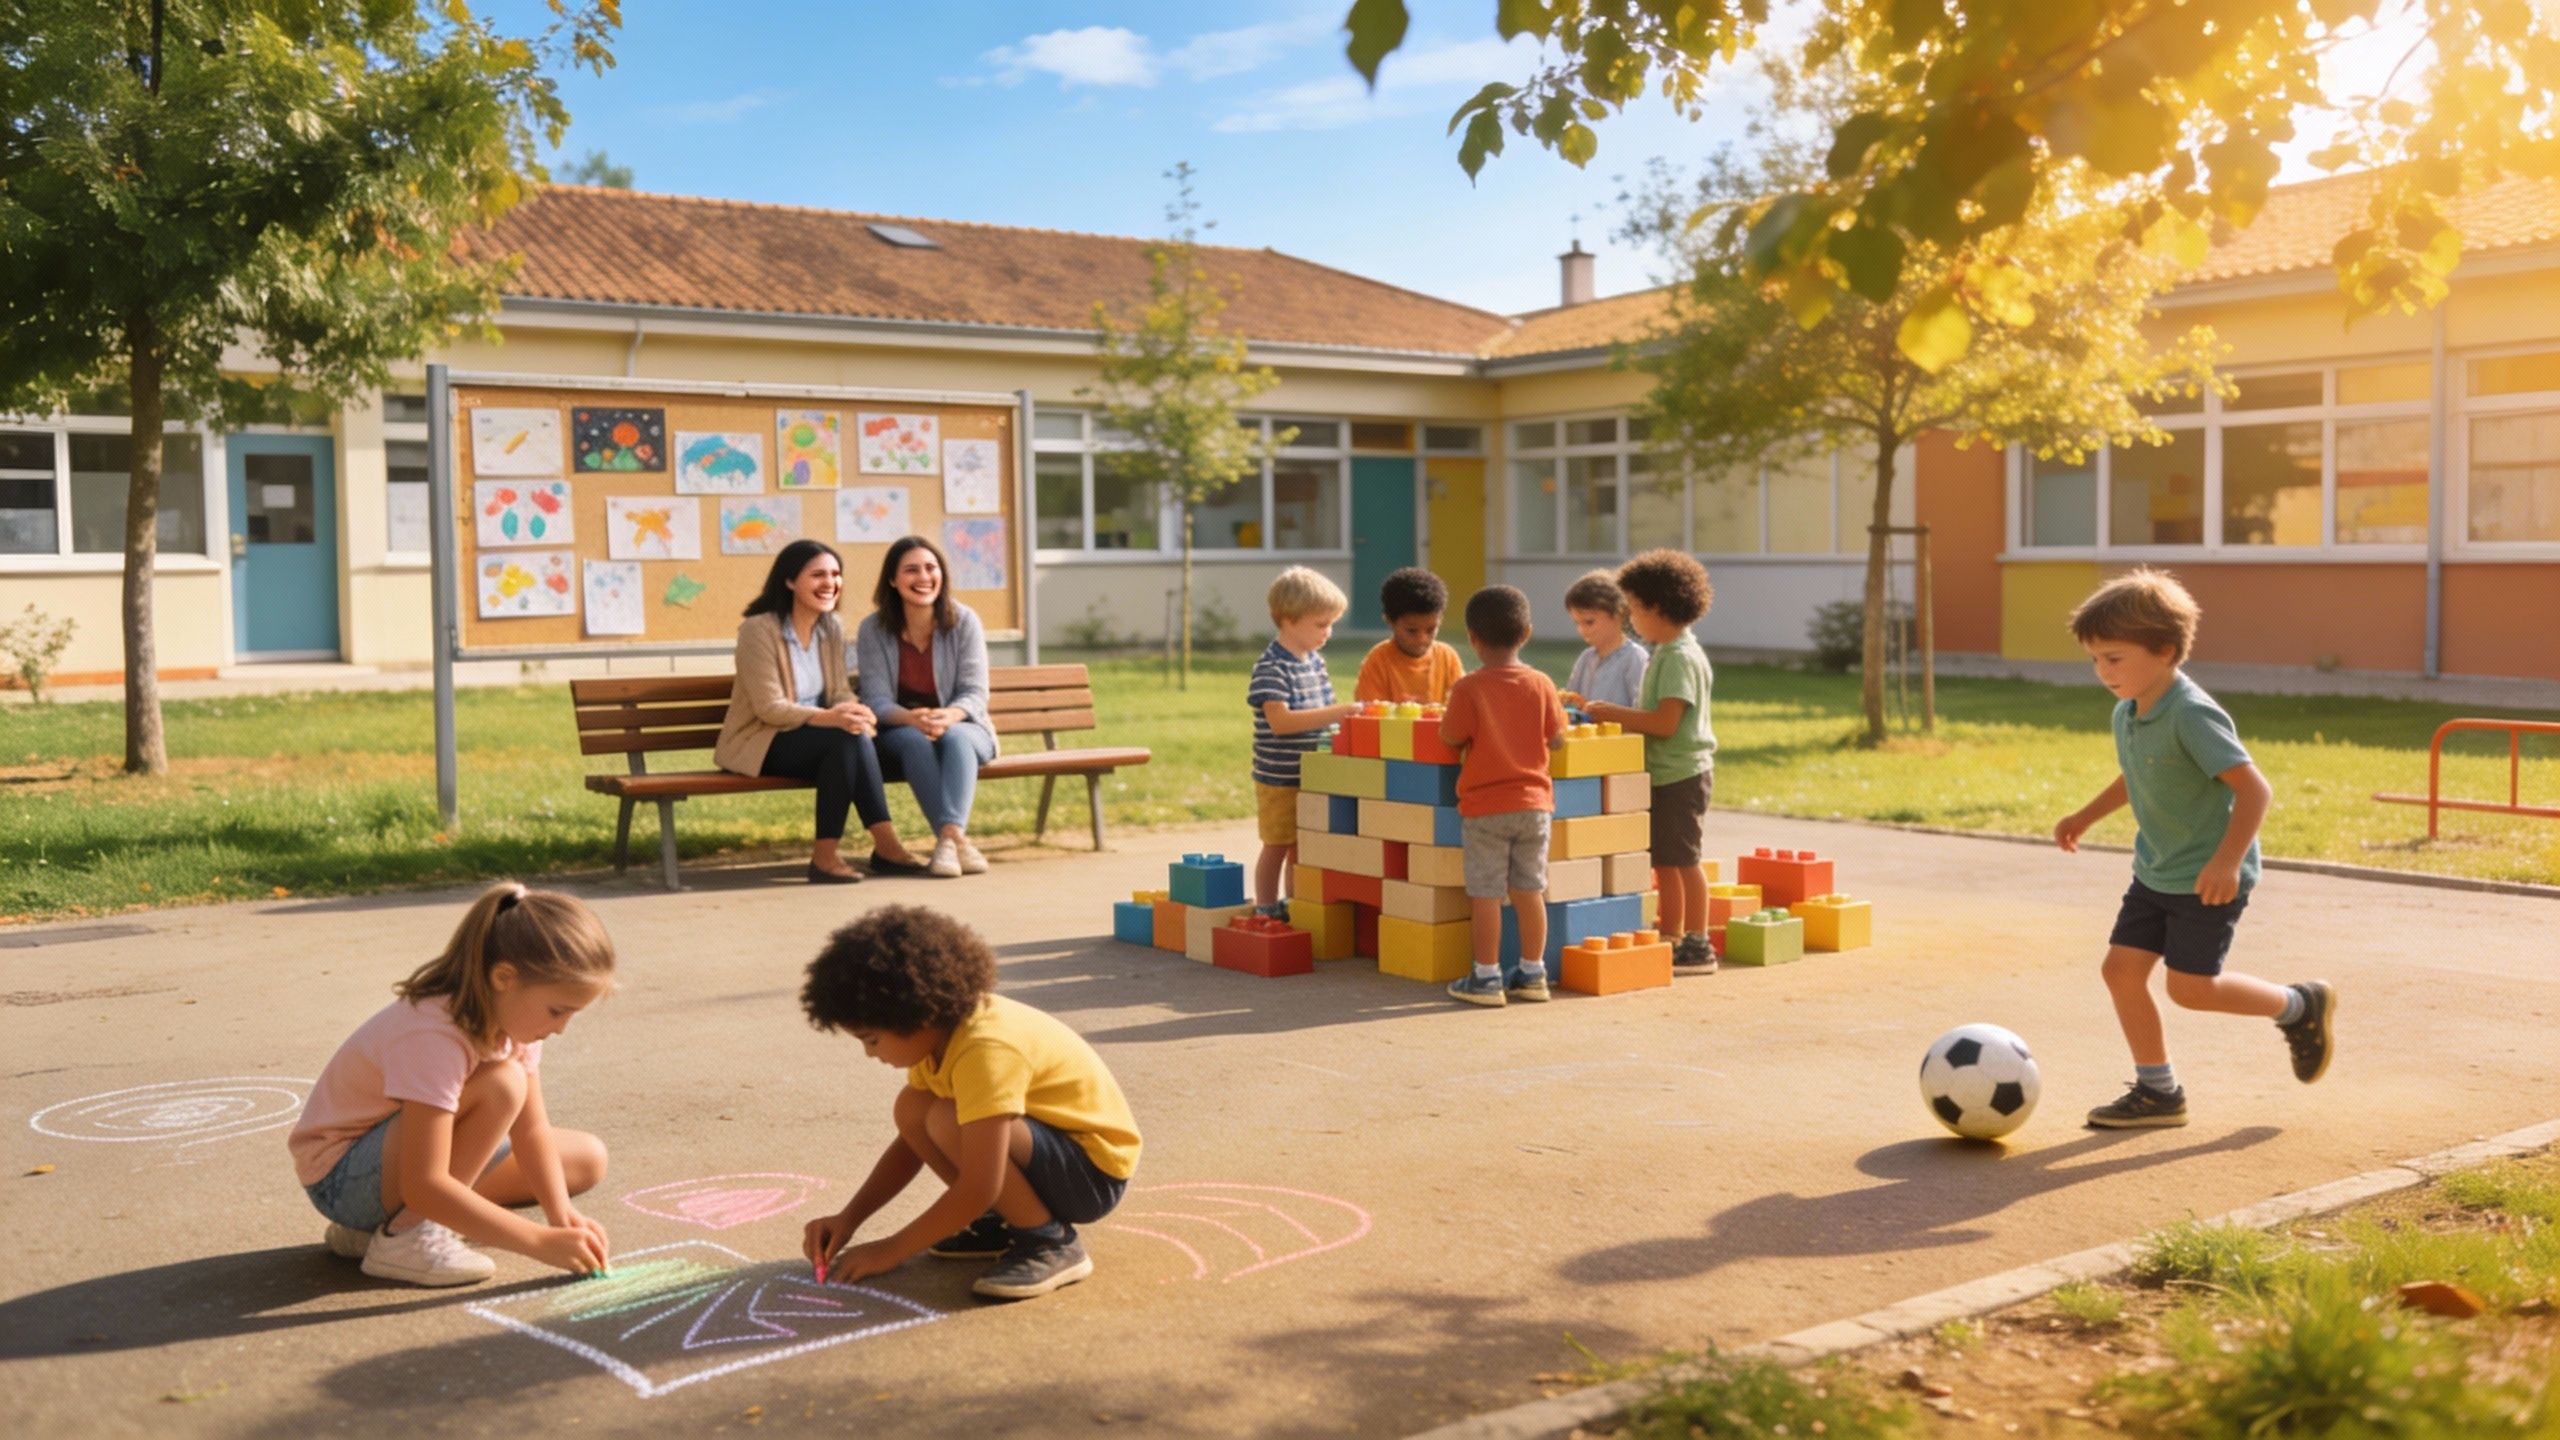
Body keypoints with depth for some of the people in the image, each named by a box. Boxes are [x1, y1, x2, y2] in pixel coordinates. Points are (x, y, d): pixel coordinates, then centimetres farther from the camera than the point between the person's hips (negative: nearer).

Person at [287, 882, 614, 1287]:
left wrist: (562, 1216, -21)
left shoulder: (513, 1012, -8)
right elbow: (423, 1186, -36)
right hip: (341, 1177, -9)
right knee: (502, 1083, -30)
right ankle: (406, 1236, -16)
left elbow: (532, 1130, -6)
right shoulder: (434, 1037, -33)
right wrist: (542, 1242, -36)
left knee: (588, 1158, 2)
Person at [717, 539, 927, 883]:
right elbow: (769, 708, -19)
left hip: (816, 739, 6)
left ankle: (827, 855, -29)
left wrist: (856, 712, -24)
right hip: (760, 744, -6)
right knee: (846, 738, -31)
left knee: (856, 733, -29)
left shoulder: (831, 630, 7)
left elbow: (840, 692, 1)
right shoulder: (758, 629, -14)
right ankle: (885, 844, -27)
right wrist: (827, 717, -35)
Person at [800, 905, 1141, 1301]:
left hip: (1096, 1169, -9)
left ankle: (1051, 1243, -14)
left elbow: (978, 1189, -30)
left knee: (948, 1123, -29)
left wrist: (893, 1249, -19)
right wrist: (848, 1219, -1)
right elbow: (911, 1142, 9)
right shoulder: (939, 1032, -2)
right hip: (1047, 1144, 9)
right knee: (911, 1110, -3)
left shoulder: (986, 1050, -30)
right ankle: (1005, 1223, 9)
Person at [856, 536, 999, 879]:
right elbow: (877, 700, -10)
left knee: (954, 738, -34)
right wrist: (912, 719, -33)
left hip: (962, 727, 1)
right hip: (898, 733, 0)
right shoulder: (872, 629, -5)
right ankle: (956, 838, -46)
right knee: (915, 741, -34)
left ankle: (948, 834, -51)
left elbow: (975, 693, -9)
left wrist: (948, 716, -33)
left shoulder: (964, 621, -4)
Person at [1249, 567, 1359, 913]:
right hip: (1280, 779, -7)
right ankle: (1267, 913, 13)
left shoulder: (1315, 661, 8)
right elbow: (1280, 720, -30)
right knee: (1277, 846, 3)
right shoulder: (1271, 668, -18)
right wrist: (1338, 713, -33)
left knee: (1303, 848, 15)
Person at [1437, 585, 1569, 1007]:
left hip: (1484, 807, -3)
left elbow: (1450, 738, -9)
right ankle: (1532, 975, 17)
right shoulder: (1541, 685, -3)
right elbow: (1554, 735, 4)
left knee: (1485, 894, 2)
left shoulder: (1468, 690, -13)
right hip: (1533, 802, 4)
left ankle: (1486, 977, 7)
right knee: (1529, 890, 11)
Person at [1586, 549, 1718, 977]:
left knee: (1682, 859, -3)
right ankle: (1672, 939, 22)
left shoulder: (1679, 657, -17)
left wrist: (1613, 713, -19)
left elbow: (1665, 722, -25)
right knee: (1663, 861, 14)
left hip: (1681, 774, -10)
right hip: (1665, 773, 10)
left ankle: (1697, 947, 4)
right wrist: (1612, 713, 10)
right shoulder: (1666, 653, 14)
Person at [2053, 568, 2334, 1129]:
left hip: (2207, 879, -8)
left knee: (2190, 987, -6)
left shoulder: (2192, 715, -24)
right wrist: (2085, 817, 22)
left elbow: (2254, 788, -28)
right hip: (2155, 871, 8)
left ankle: (2300, 1006, 20)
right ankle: (2157, 1091, 13)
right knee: (2121, 968, 1)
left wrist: (2227, 860, -36)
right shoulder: (2127, 714, 3)